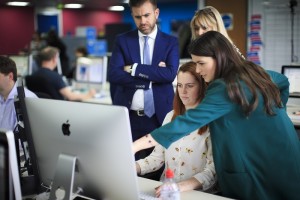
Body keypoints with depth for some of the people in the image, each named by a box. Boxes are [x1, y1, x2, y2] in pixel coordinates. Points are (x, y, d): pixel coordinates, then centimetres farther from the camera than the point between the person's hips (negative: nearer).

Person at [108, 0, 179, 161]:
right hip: (127, 117, 1)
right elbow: (113, 75, -10)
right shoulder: (122, 40, 5)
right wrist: (152, 76, -13)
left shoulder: (171, 42, 4)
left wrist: (134, 68, -13)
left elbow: (170, 74, -13)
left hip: (159, 116, 0)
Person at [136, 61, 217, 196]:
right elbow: (158, 156, 11)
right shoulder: (171, 117, 12)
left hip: (199, 193, -5)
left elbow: (213, 168, -15)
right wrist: (131, 168, -6)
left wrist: (187, 184, -32)